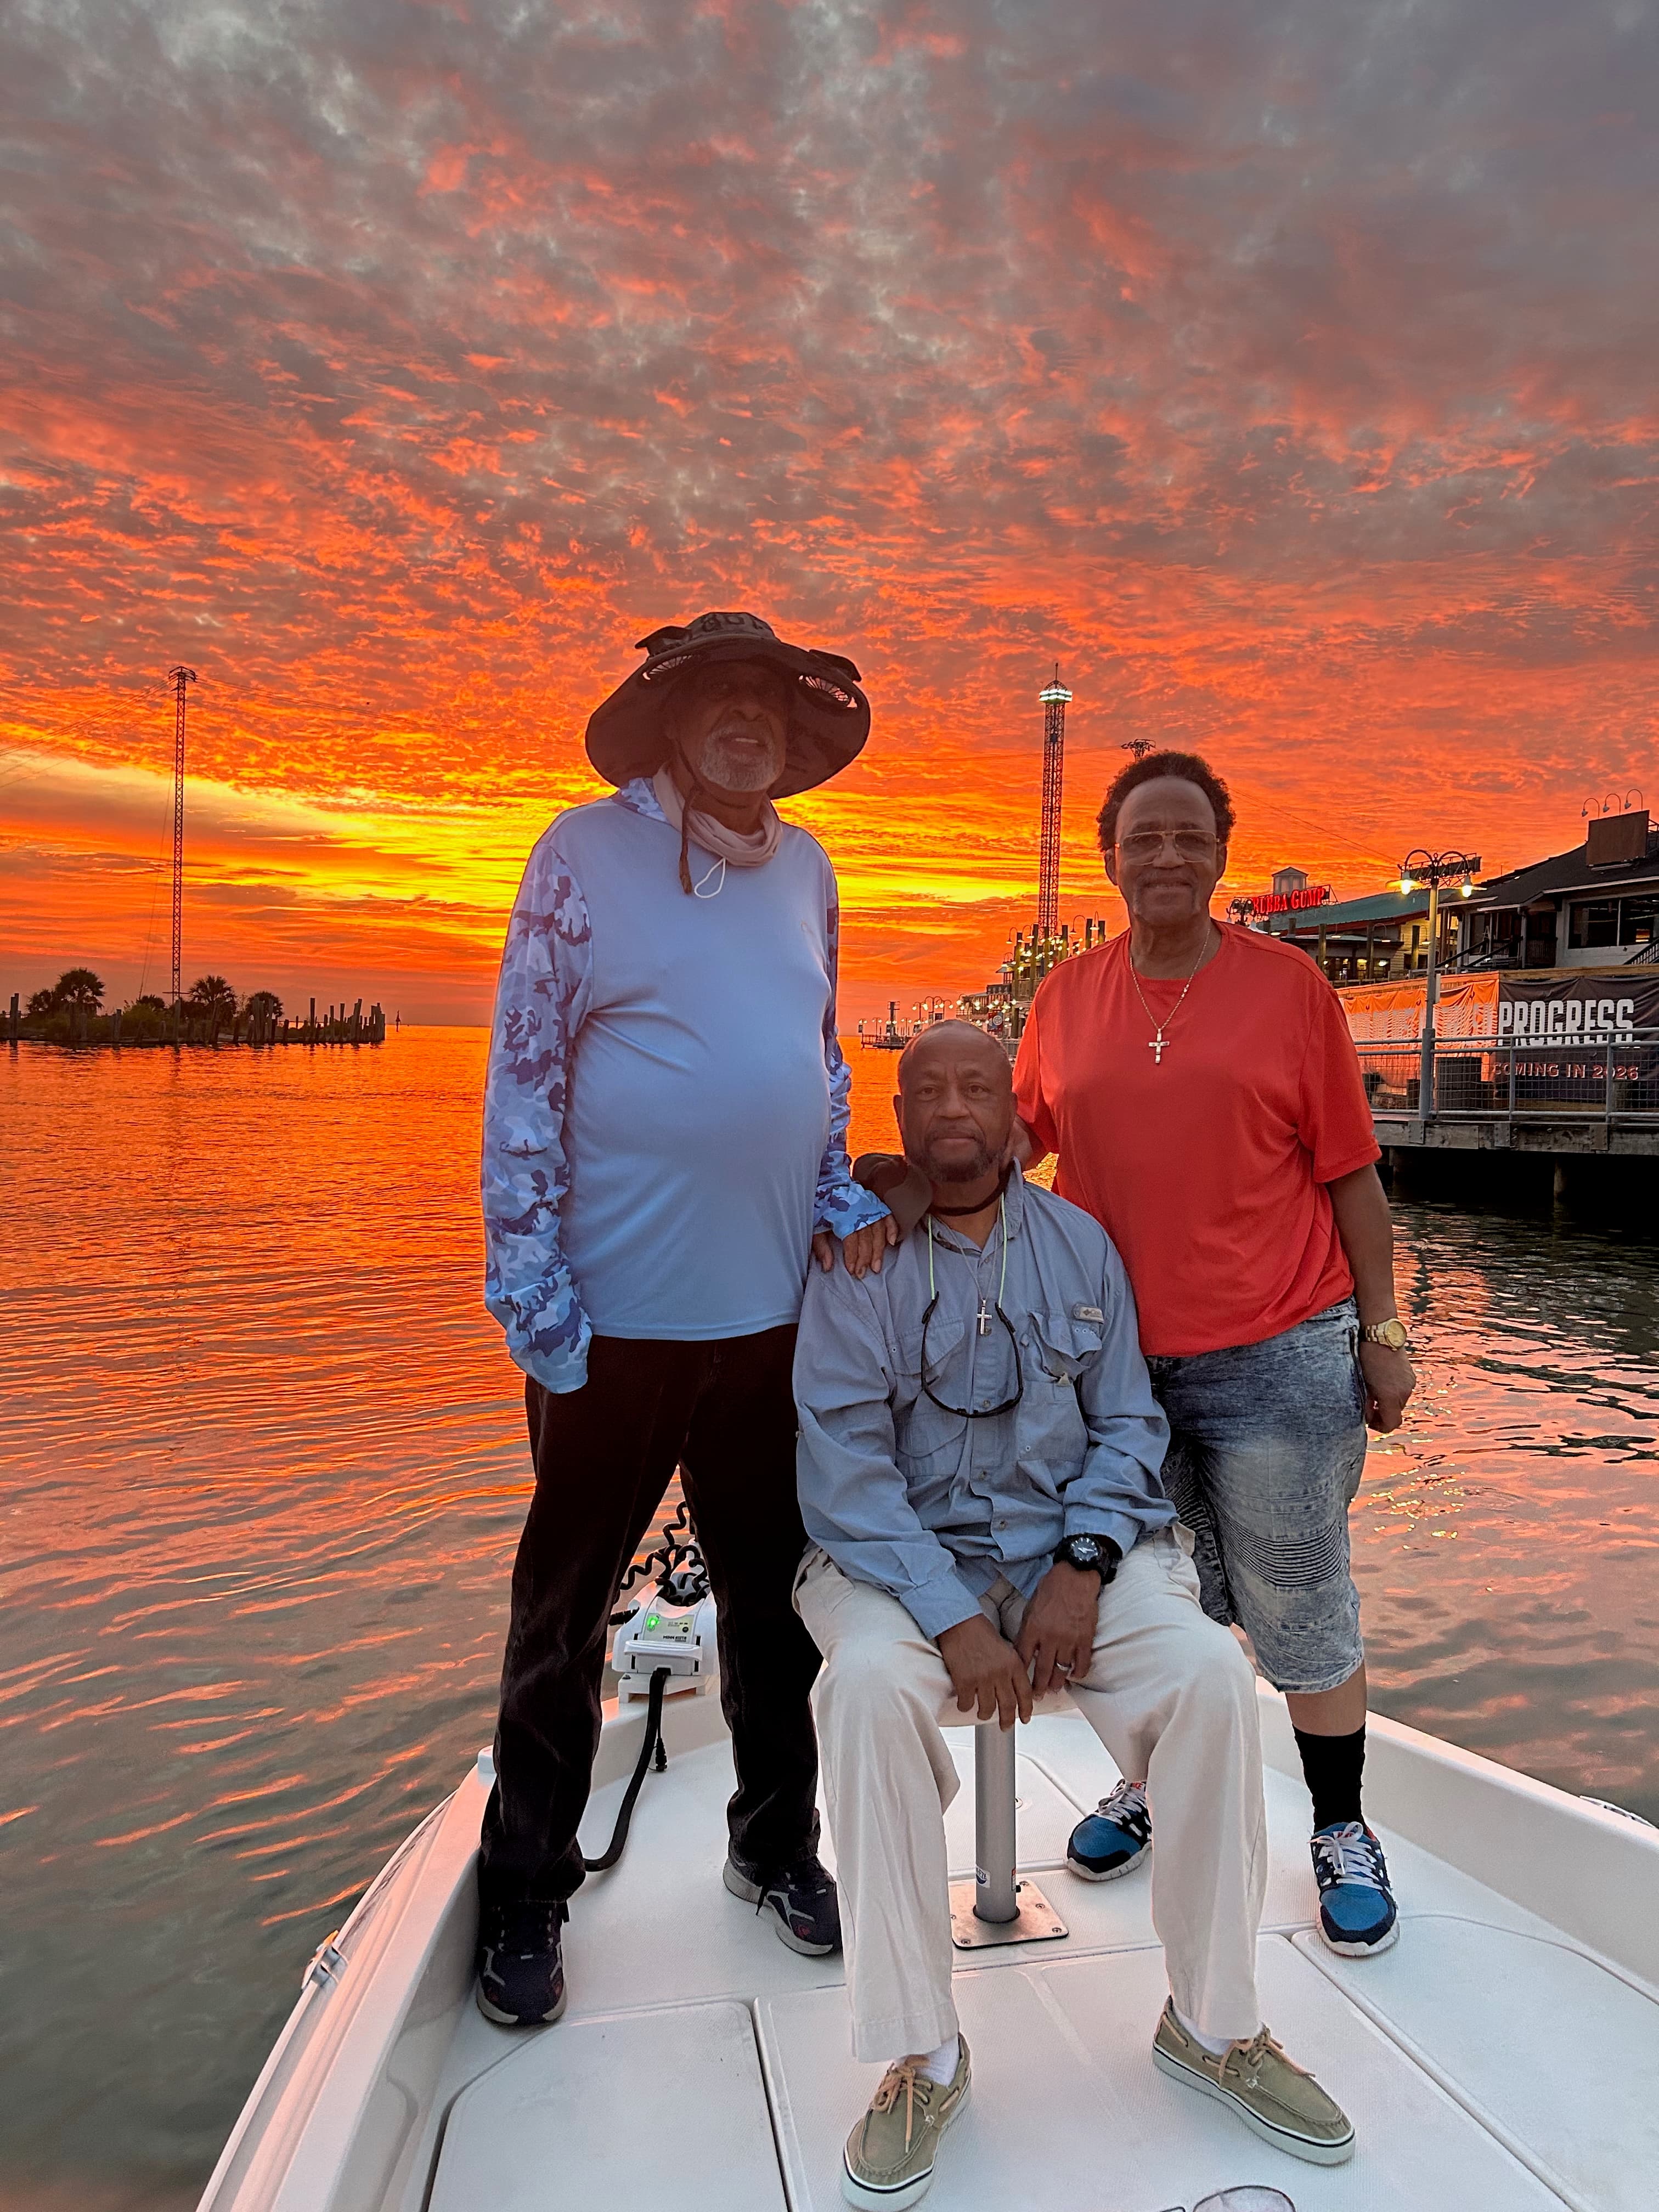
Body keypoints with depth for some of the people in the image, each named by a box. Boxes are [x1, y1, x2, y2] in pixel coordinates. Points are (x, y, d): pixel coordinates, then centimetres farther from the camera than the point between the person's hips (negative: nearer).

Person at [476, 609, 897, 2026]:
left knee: (777, 1599, 17)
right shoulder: (588, 853, -5)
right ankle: (525, 1899, 31)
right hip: (617, 1320, -4)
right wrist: (535, 1301, -12)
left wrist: (841, 1199, 3)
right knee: (565, 1613, 11)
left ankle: (777, 1846, 39)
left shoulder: (807, 869, 10)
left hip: (773, 1311, 5)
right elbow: (523, 1078, -8)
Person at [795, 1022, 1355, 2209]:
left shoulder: (1080, 1245, 8)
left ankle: (1215, 2022, 1)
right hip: (901, 1554, -2)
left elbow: (1127, 1422, 8)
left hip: (1074, 1544, 3)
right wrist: (952, 1619, -20)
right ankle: (917, 2058, -12)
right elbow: (844, 1458, -10)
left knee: (1211, 1673, -22)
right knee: (870, 1686, -32)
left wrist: (1082, 1564, -10)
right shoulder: (859, 1260, -2)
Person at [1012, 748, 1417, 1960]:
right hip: (1120, 1357, 3)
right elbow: (1015, 1135, 11)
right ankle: (1152, 1783, 42)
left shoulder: (1288, 985, -3)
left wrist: (1383, 1332, -1)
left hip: (1276, 1358, -2)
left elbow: (1351, 1176, -1)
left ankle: (1343, 1833, 32)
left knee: (1302, 1609, 10)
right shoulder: (1068, 996, 4)